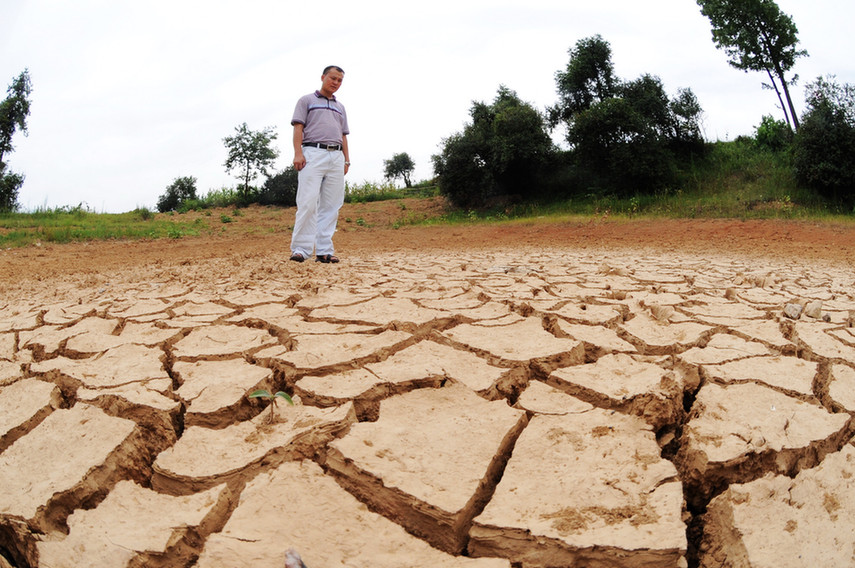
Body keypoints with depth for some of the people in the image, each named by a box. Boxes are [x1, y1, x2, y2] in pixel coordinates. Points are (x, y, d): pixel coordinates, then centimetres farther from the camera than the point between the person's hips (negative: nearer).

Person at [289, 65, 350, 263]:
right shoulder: (307, 100, 13)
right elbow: (298, 127, 2)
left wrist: (347, 159, 10)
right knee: (308, 202, -15)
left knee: (331, 206, -2)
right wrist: (298, 153, -12)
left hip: (336, 156, 5)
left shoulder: (340, 107, 28)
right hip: (313, 153, -5)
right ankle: (301, 249, -16)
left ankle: (324, 250, -2)